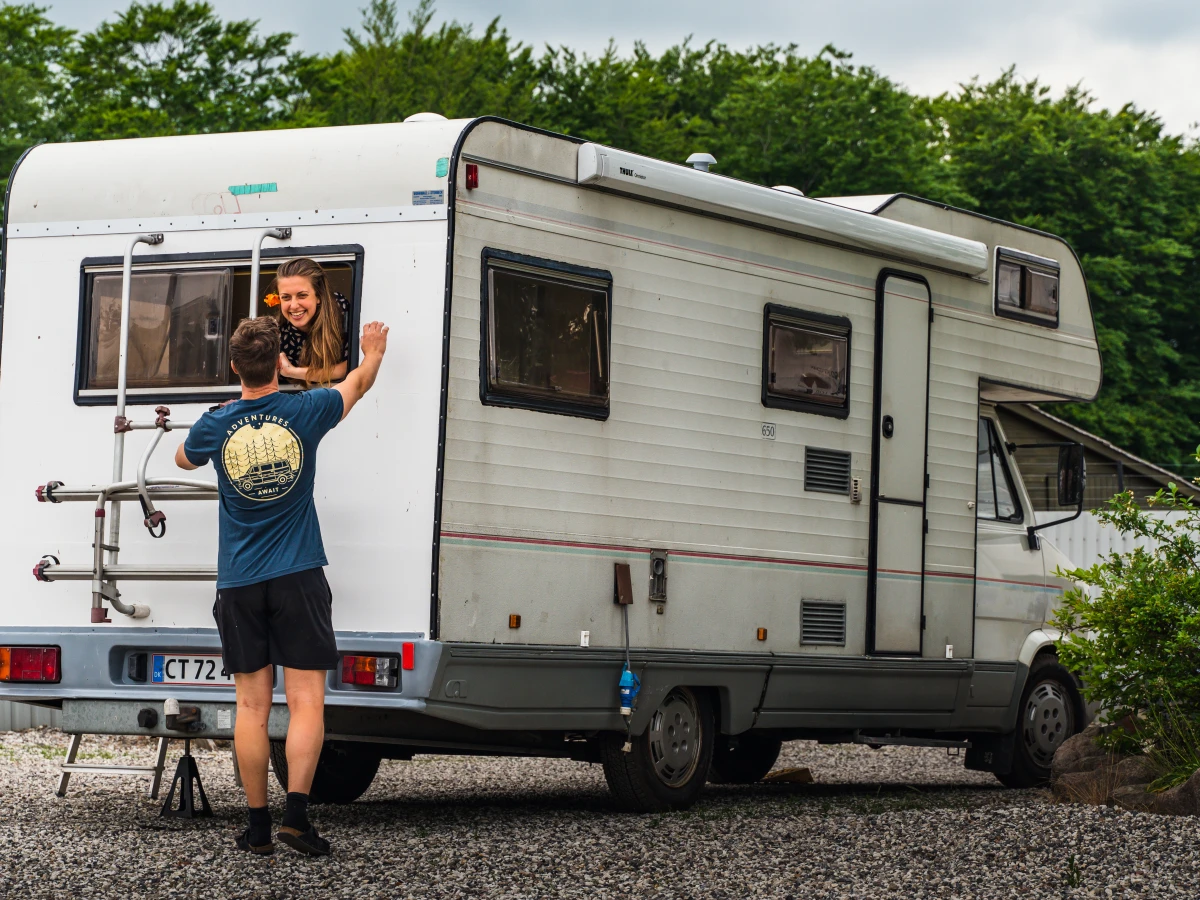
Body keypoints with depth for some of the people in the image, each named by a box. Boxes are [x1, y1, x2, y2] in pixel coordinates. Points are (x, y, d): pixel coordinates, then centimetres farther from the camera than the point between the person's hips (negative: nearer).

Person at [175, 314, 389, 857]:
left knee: (252, 707, 4)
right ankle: (296, 814, -14)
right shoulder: (304, 412, -4)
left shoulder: (214, 427, -1)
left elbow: (184, 459, 24)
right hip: (298, 578, -1)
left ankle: (258, 826, 6)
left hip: (239, 584, 2)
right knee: (306, 701, -2)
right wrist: (373, 350, 39)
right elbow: (357, 384, 17)